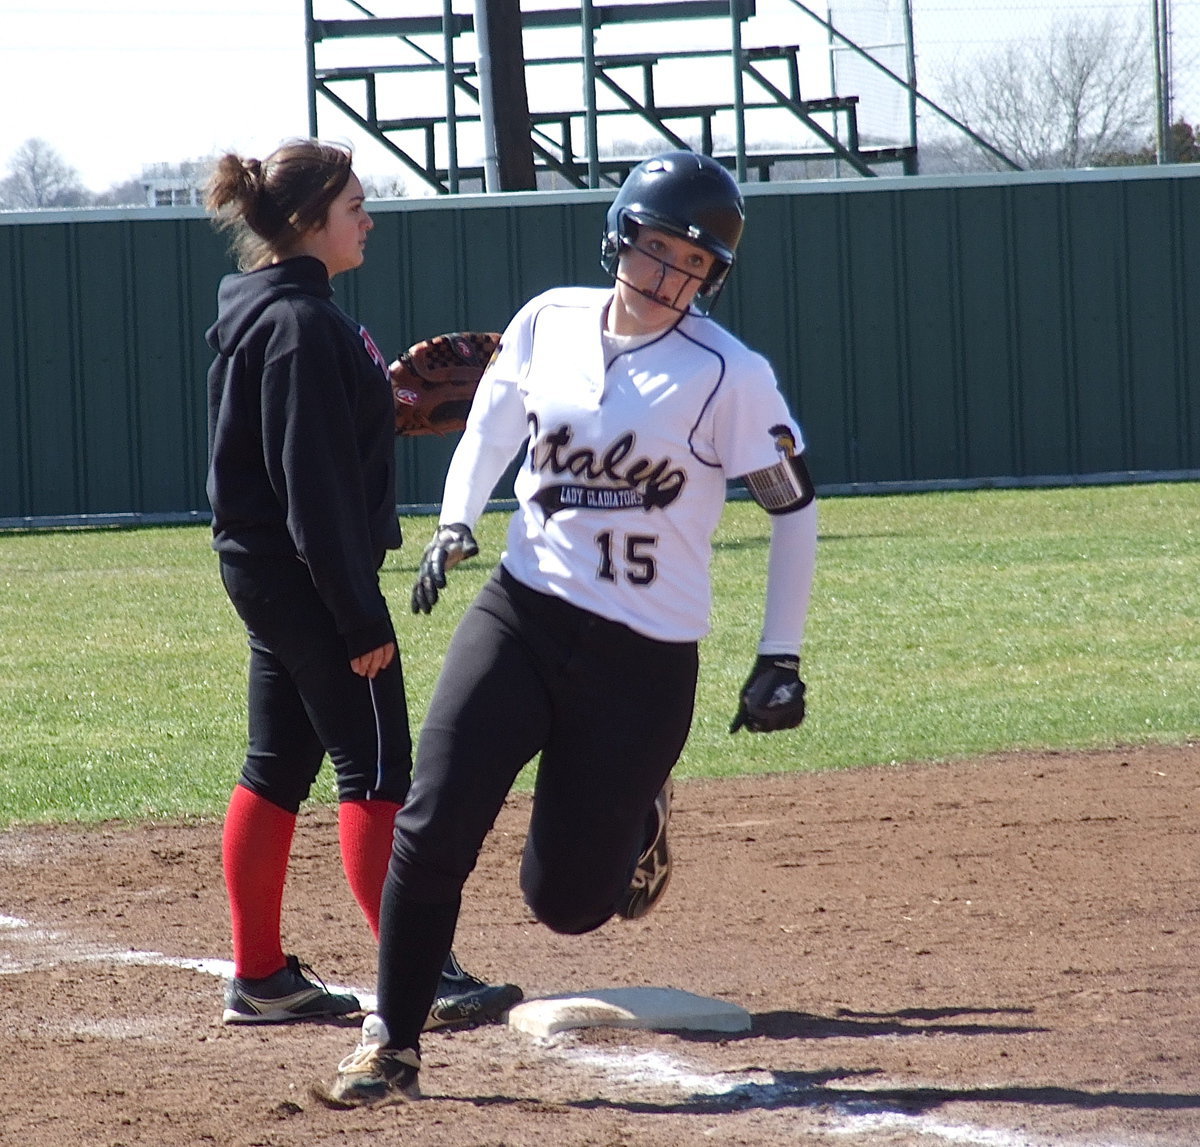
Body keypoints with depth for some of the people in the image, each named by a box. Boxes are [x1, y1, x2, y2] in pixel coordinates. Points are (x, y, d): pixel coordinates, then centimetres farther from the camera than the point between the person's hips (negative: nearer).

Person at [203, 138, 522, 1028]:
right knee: (375, 767, -9)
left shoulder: (269, 312, 14)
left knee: (278, 768, 12)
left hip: (265, 574, 10)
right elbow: (314, 484, -21)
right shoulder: (300, 322, -17)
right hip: (306, 577, -10)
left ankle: (260, 977, 16)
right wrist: (361, 614, -21)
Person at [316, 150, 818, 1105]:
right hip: (521, 618, 3)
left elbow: (794, 506, 0)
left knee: (567, 900, 2)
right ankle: (393, 1046, -1)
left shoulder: (731, 375, -10)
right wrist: (456, 523, 2)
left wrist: (781, 660, -2)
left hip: (646, 658, -3)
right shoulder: (549, 321, 2)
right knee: (433, 827, -14)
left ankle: (634, 815, 37)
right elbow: (492, 423, 19)